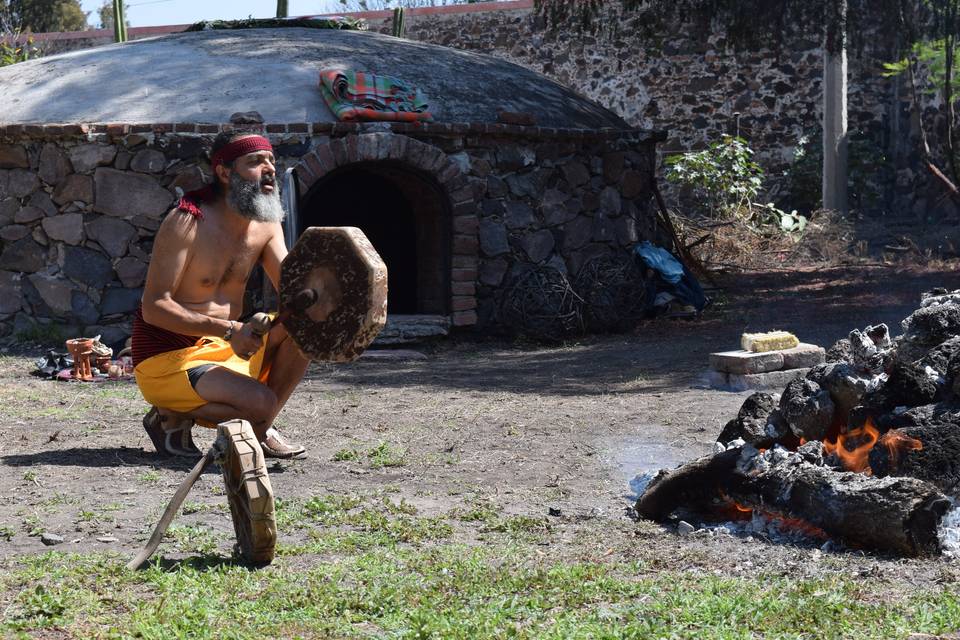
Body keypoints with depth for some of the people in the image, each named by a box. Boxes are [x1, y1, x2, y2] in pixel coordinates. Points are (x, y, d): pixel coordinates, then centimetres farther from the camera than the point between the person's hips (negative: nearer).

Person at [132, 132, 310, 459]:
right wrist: (228, 330, -30)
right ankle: (171, 416, -3)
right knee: (261, 401, -29)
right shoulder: (187, 222, -17)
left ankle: (260, 430, 1)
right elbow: (153, 307, -21)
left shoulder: (266, 224, 5)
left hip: (226, 350, 7)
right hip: (167, 358, -7)